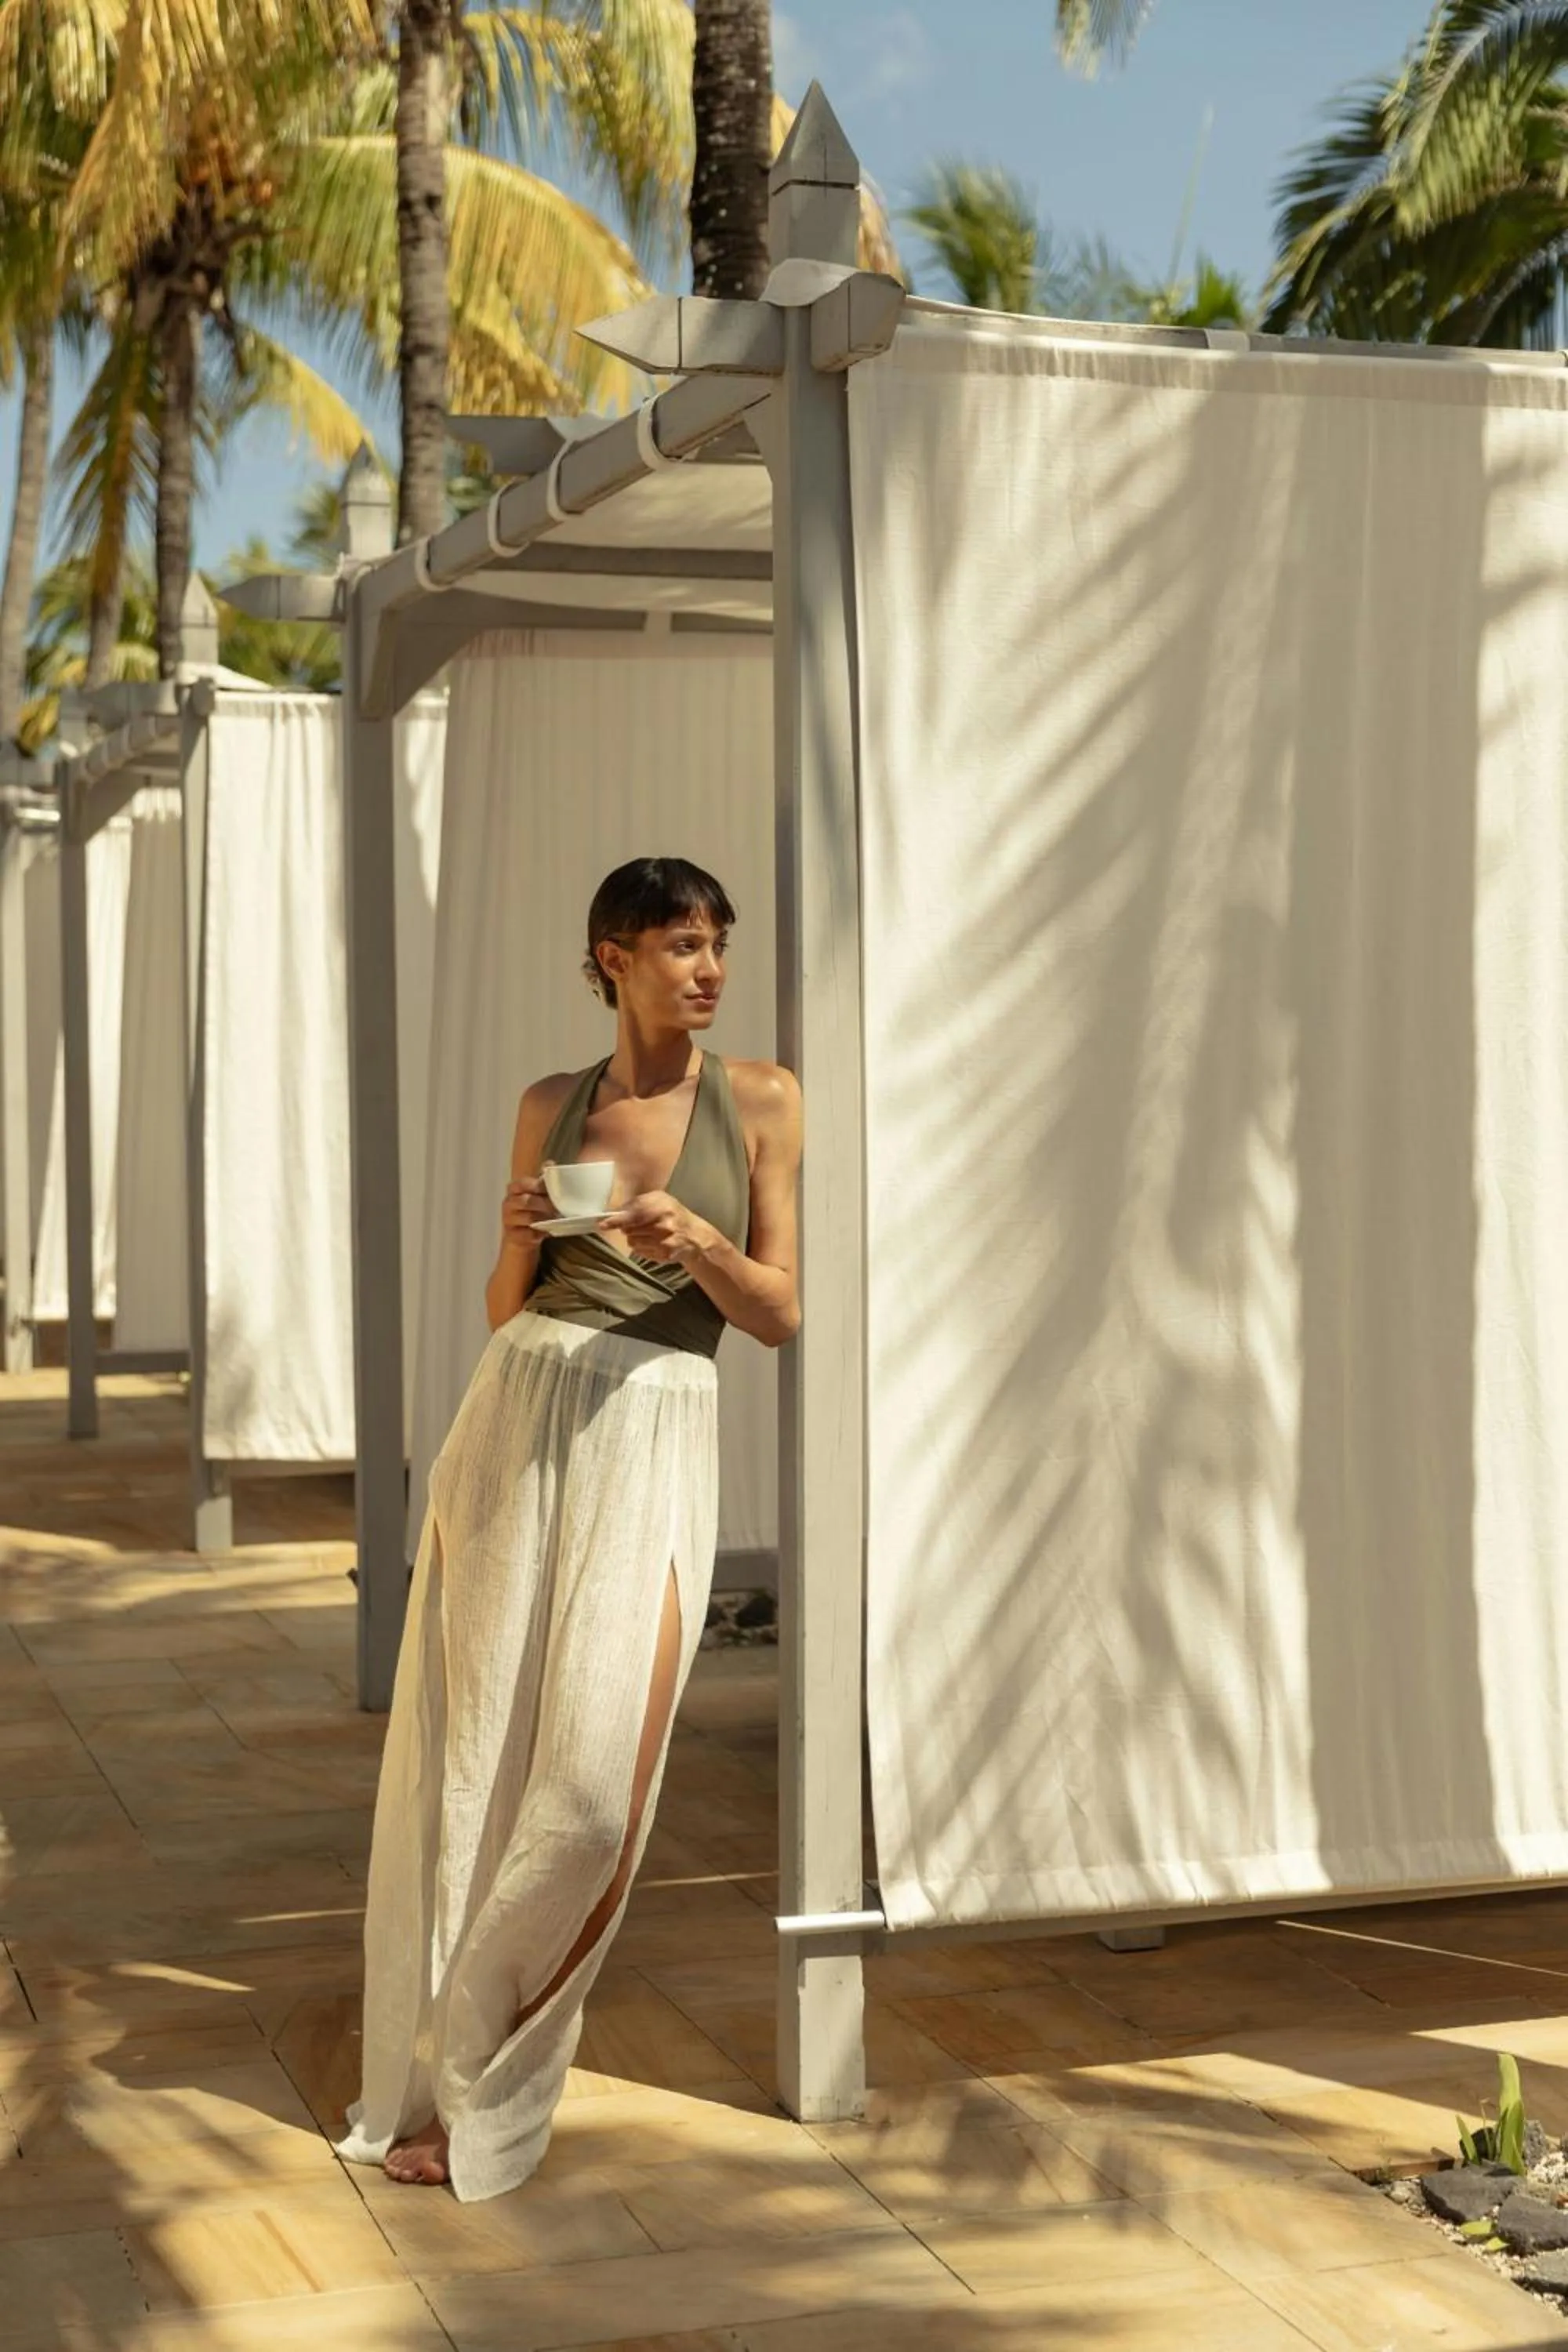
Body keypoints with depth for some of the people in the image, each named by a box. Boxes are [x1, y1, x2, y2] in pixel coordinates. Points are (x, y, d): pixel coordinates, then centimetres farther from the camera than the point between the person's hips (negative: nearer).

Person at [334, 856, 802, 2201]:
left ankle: (482, 2088, 8)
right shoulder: (552, 1107, 11)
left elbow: (782, 1315, 3)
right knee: (474, 1753, 3)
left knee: (597, 1781, -11)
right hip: (519, 1419, 2)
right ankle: (432, 2076, 18)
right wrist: (521, 1237, -5)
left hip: (655, 1442, -2)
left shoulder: (760, 1101, 5)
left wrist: (694, 1243, -14)